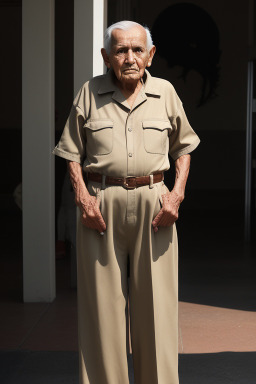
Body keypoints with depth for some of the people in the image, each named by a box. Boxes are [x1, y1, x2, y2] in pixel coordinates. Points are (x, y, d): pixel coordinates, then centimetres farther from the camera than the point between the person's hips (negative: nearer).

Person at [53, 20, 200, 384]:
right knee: (102, 300, 2)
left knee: (155, 301, 2)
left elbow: (183, 146, 16)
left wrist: (177, 193, 1)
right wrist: (83, 196, -5)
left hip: (153, 203, 1)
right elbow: (72, 152, 9)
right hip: (101, 202, 0)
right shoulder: (89, 92, 4)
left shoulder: (165, 92, 7)